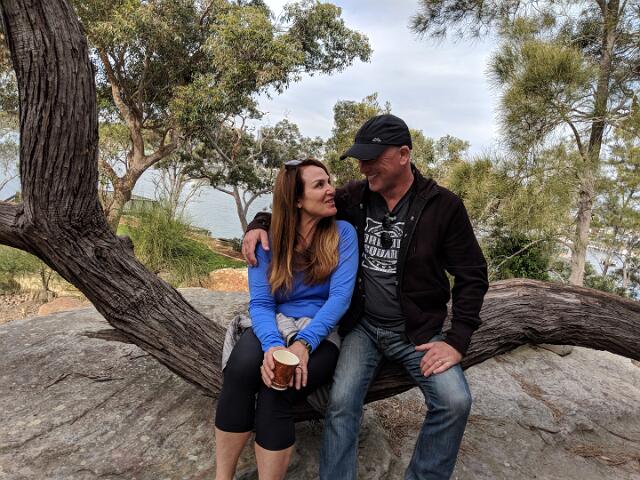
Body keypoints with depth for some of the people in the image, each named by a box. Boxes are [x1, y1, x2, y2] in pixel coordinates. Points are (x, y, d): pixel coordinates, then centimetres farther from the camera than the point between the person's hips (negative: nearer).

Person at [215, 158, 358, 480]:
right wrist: (273, 344, -29)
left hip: (322, 334, -1)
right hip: (276, 328, 2)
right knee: (241, 368, -31)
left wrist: (303, 343, -28)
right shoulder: (268, 240, 1)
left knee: (274, 392, -30)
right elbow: (260, 303, -7)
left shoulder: (343, 233, -3)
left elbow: (340, 296, -13)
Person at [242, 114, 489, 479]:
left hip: (418, 330, -1)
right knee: (342, 403, -18)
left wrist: (457, 341, -11)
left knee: (455, 401, -19)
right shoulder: (355, 197, -2)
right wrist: (261, 224, -10)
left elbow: (472, 275, -4)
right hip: (363, 326, 2)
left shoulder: (443, 206, -9)